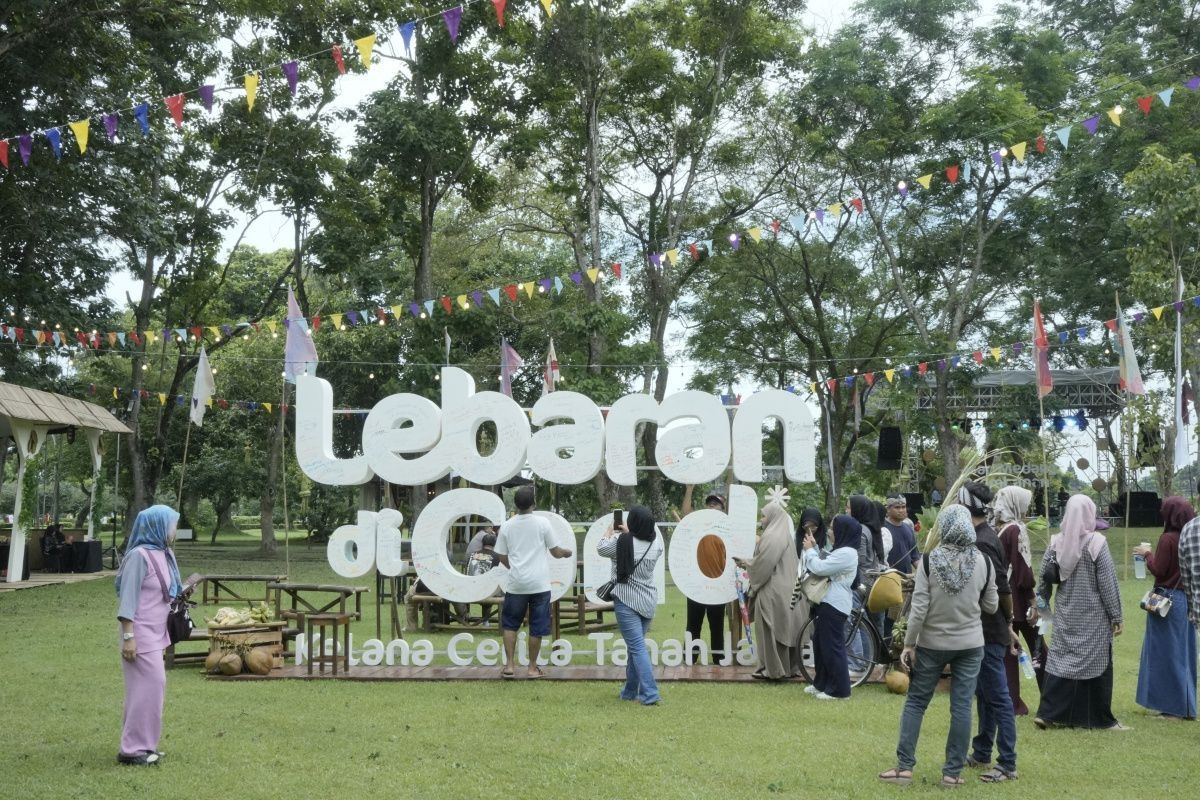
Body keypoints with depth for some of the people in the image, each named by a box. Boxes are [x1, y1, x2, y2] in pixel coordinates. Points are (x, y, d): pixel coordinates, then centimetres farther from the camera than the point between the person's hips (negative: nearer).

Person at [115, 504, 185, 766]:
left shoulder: (163, 554, 9)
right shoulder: (139, 555, -17)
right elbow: (127, 598, -18)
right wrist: (128, 637, -20)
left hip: (155, 633, 9)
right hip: (141, 634, -9)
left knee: (152, 686, 13)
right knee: (150, 686, -7)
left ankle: (140, 744, 23)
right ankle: (133, 748, 1)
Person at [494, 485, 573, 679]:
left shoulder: (506, 526, 1)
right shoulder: (542, 524, -4)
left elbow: (502, 557, 7)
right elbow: (555, 552, 3)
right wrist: (566, 553, 25)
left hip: (516, 584, 2)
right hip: (539, 583, -1)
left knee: (510, 624, 15)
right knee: (536, 628, 7)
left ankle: (509, 665, 11)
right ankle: (533, 667, 12)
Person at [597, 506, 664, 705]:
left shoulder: (622, 542, -13)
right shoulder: (656, 544, -1)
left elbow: (601, 548, 6)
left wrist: (610, 532, 23)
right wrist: (628, 533, 30)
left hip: (626, 601, -5)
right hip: (648, 601, 5)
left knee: (637, 647, -7)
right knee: (634, 645, 19)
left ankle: (650, 694, -15)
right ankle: (630, 690, 27)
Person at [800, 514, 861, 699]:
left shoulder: (846, 553, -20)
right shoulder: (840, 550, 14)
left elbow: (820, 568, -20)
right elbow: (824, 564, 19)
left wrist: (809, 550, -6)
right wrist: (815, 547, 11)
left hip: (835, 606, -11)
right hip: (828, 602, 11)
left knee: (832, 646, -4)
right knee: (820, 643, 17)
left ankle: (839, 689, 3)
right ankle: (821, 683, 27)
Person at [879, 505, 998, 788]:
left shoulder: (930, 560, -12)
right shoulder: (983, 561, -5)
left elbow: (919, 608, -12)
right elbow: (991, 606, 3)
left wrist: (908, 644, -5)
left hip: (932, 644, -1)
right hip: (970, 645, 2)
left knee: (915, 702, 9)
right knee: (961, 706, 6)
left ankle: (904, 767, 9)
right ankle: (952, 772, 10)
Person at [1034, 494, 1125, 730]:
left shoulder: (1056, 542, -2)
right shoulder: (1096, 543, -14)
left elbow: (1044, 578, 3)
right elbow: (1108, 584, -10)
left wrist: (1040, 605, 16)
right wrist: (1116, 616, -4)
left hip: (1065, 615, 4)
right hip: (1093, 616, -4)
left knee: (1060, 659, 8)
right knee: (1096, 663, 6)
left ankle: (1047, 714, 4)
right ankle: (1101, 718, 14)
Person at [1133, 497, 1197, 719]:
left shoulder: (1168, 539, -16)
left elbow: (1158, 570, -15)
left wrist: (1147, 554, 1)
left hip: (1167, 600, -7)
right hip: (1187, 599, 7)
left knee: (1165, 652, 2)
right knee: (1183, 652, 14)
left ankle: (1173, 707, 7)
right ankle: (1185, 705, 21)